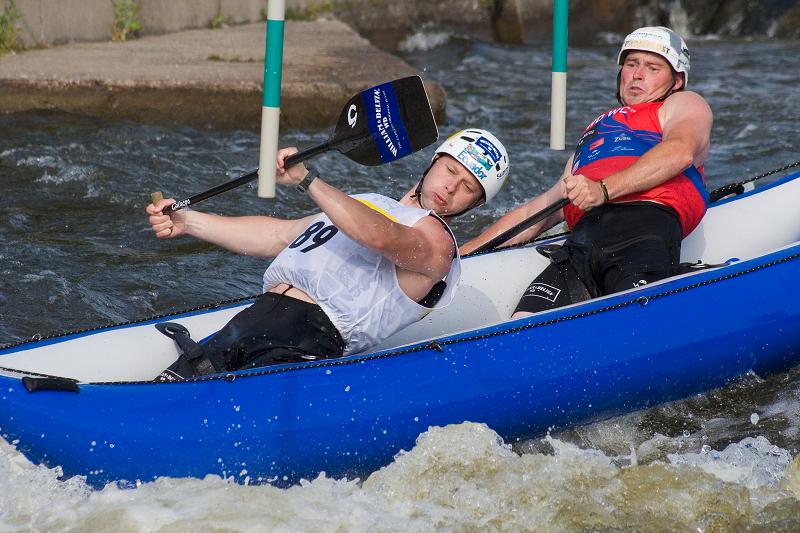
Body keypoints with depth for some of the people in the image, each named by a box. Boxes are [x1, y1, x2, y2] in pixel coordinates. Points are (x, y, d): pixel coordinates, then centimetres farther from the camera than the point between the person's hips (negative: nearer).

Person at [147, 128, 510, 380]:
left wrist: (307, 180, -21)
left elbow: (379, 237, -20)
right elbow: (279, 236, 35)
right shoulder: (368, 204, 33)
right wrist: (187, 222, 30)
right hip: (253, 320, 8)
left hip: (304, 340, -8)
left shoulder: (436, 240, 4)